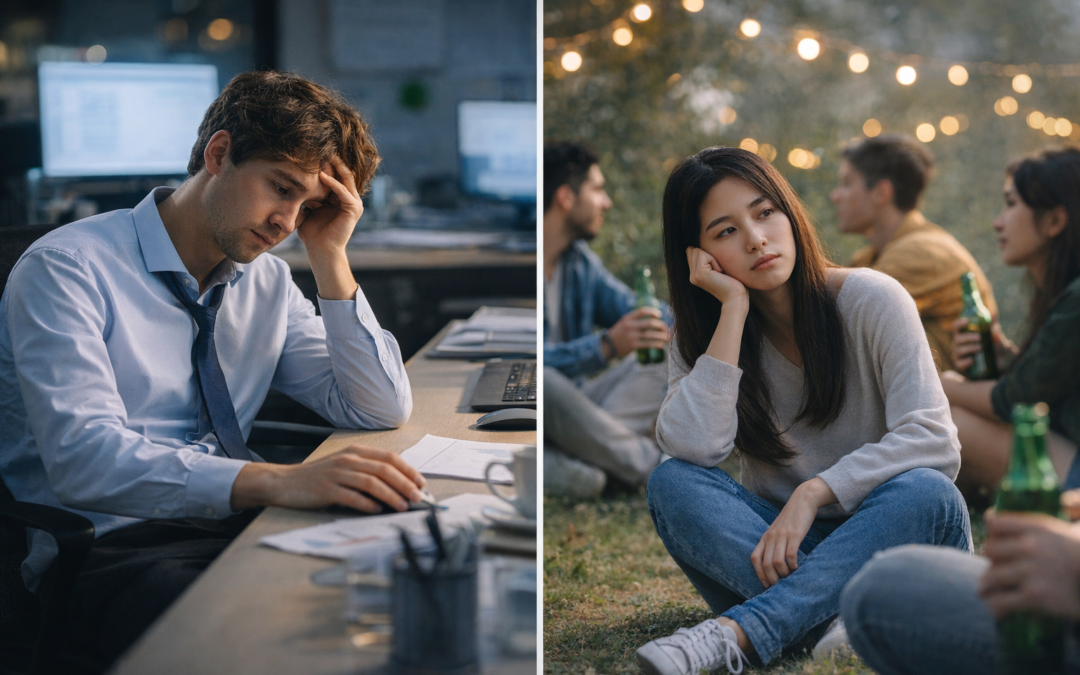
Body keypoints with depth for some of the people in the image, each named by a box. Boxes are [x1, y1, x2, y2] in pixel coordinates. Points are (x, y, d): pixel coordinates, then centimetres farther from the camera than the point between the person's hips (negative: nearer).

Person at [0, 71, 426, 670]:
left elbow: (383, 412, 13)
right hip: (113, 552, -7)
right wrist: (278, 481, -35)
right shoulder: (67, 267, -8)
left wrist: (330, 260, 2)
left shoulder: (267, 281, 14)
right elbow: (81, 457, -23)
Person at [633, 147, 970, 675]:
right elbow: (693, 448, -20)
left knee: (926, 494, -34)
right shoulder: (702, 331, 0)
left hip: (881, 542, -1)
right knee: (671, 483, -23)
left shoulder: (871, 300, -8)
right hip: (776, 555, 2)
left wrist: (813, 492, -28)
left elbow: (934, 439, -17)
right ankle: (840, 618, -36)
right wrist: (734, 309, -19)